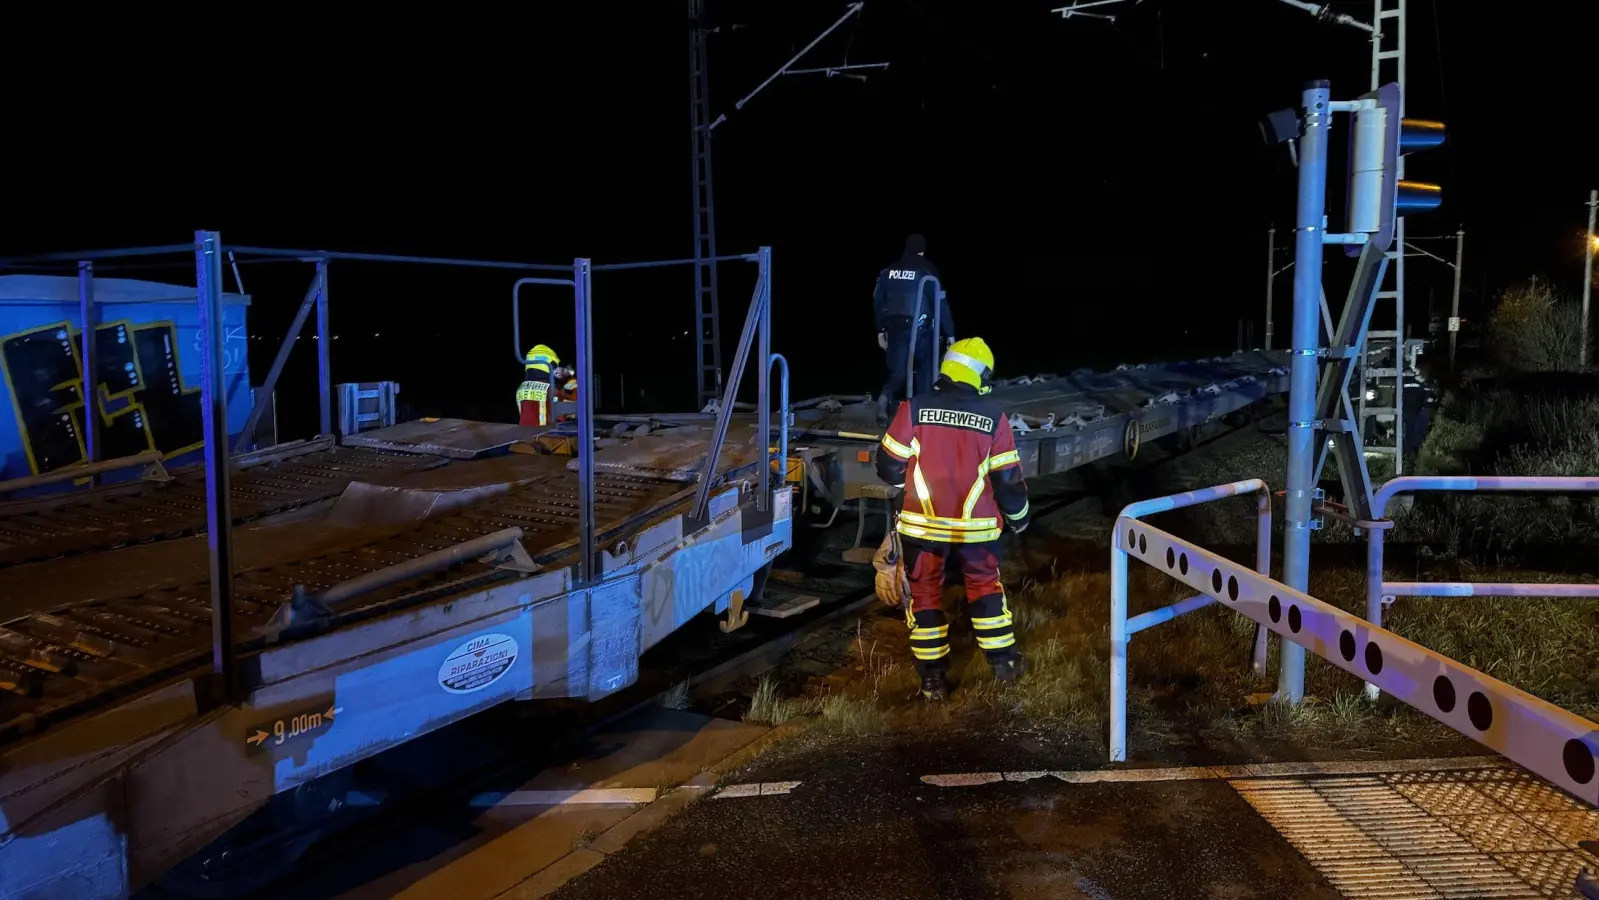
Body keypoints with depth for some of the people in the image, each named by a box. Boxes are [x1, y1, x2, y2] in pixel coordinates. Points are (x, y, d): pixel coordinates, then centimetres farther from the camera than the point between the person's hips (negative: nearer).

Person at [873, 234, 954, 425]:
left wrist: (881, 330, 20)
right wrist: (949, 332, -2)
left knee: (898, 371, 8)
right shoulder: (927, 270, -6)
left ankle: (886, 396, -22)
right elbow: (940, 303, -8)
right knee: (926, 367, 15)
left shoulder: (889, 270, 8)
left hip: (895, 327, 4)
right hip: (920, 328, -4)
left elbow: (878, 301, 11)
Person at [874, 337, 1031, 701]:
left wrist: (905, 481, 18)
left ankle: (933, 677, 16)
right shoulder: (993, 416, -5)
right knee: (985, 586, 22)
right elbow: (1007, 477, -1)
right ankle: (1003, 662, 27)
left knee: (925, 592, 13)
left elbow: (889, 465, -5)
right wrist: (1019, 514, 16)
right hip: (976, 525, 1)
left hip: (923, 524, -1)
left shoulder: (915, 408, -9)